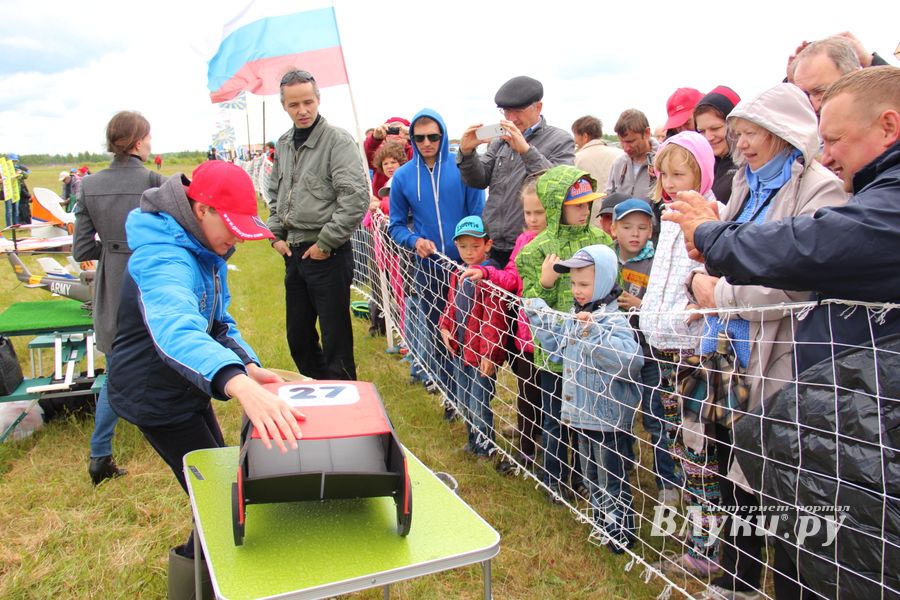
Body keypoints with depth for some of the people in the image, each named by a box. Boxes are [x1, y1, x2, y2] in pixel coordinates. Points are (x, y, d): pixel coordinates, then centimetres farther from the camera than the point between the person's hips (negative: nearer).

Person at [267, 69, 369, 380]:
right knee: (298, 336, 17)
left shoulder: (338, 140, -11)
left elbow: (356, 198, -20)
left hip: (328, 254, -8)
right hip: (294, 253, 8)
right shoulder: (283, 144, 12)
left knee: (335, 337, 1)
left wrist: (325, 243, -17)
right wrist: (276, 235, 9)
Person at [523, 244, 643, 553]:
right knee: (591, 475, 24)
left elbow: (632, 358, -39)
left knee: (613, 480, 8)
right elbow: (558, 347, 19)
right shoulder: (575, 315, 4)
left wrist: (595, 334, -45)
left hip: (609, 417, -9)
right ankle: (602, 521, 42)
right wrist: (539, 318, 9)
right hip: (583, 412, 9)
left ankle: (621, 532, 25)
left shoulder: (613, 319, -22)